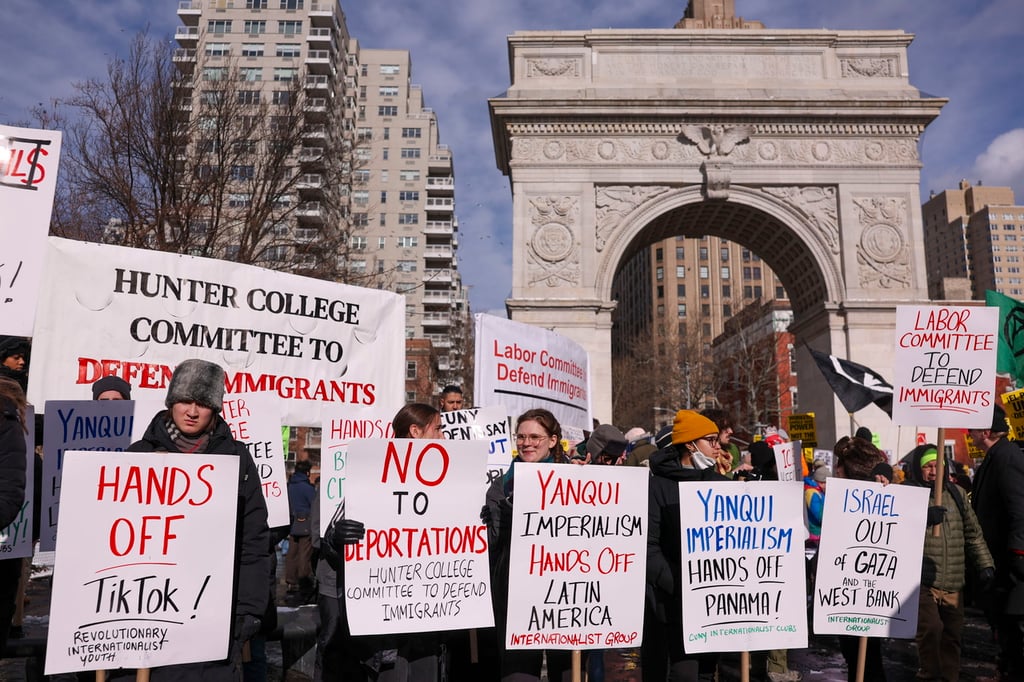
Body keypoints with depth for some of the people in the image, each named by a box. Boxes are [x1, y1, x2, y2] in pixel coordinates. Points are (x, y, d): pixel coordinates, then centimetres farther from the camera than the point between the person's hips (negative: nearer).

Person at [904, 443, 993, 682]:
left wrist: (985, 563, 10)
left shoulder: (956, 493, 11)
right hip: (922, 580, -5)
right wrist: (923, 518, -28)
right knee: (930, 627, -17)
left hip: (953, 582, 5)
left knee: (952, 635, 11)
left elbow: (973, 532, 17)